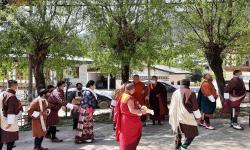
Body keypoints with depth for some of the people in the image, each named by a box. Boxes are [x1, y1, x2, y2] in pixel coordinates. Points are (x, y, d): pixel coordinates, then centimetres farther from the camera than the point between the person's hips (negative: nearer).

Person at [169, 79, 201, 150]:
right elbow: (195, 106, -7)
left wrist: (174, 117, 26)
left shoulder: (175, 93, 8)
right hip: (186, 117, -6)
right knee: (192, 132, 4)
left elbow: (172, 106, 16)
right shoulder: (191, 93, -9)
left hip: (176, 117, 6)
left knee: (178, 132, 21)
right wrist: (198, 116, 3)